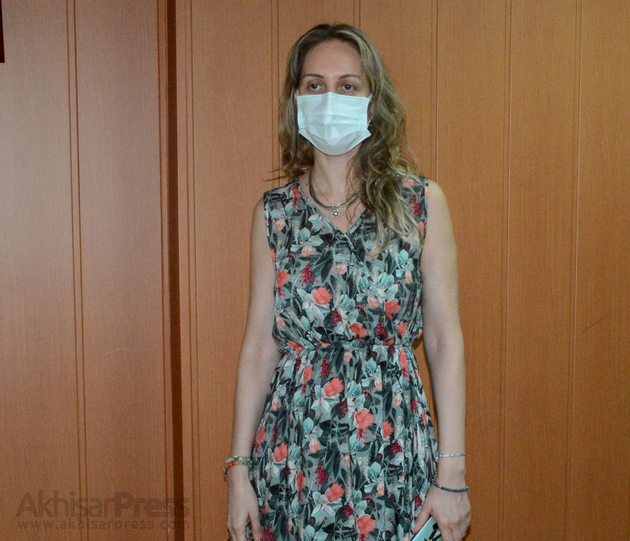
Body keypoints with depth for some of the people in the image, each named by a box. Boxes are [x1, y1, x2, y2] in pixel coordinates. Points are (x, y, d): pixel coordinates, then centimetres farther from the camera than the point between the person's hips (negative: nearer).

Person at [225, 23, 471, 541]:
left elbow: (445, 342, -4)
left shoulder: (422, 202, -4)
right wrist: (239, 468, 1)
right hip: (293, 453, 2)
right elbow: (260, 344, 2)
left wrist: (453, 473, -5)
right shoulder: (274, 211, 0)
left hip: (394, 447, -1)